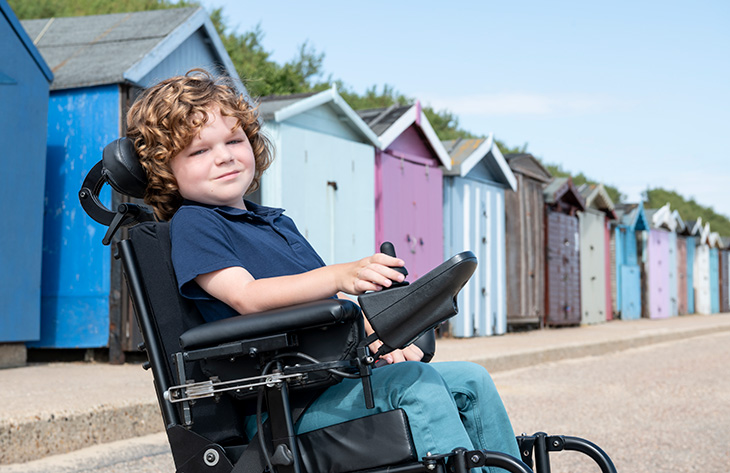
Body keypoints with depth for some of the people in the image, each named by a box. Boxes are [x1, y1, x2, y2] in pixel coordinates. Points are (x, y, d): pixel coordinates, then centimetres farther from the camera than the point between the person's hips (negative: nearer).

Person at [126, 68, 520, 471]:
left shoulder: (277, 221, 24)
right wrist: (340, 275, -31)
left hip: (336, 377, 8)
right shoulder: (191, 223, -3)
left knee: (470, 380, -1)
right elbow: (246, 296, -19)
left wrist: (378, 336, 8)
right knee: (416, 385, -27)